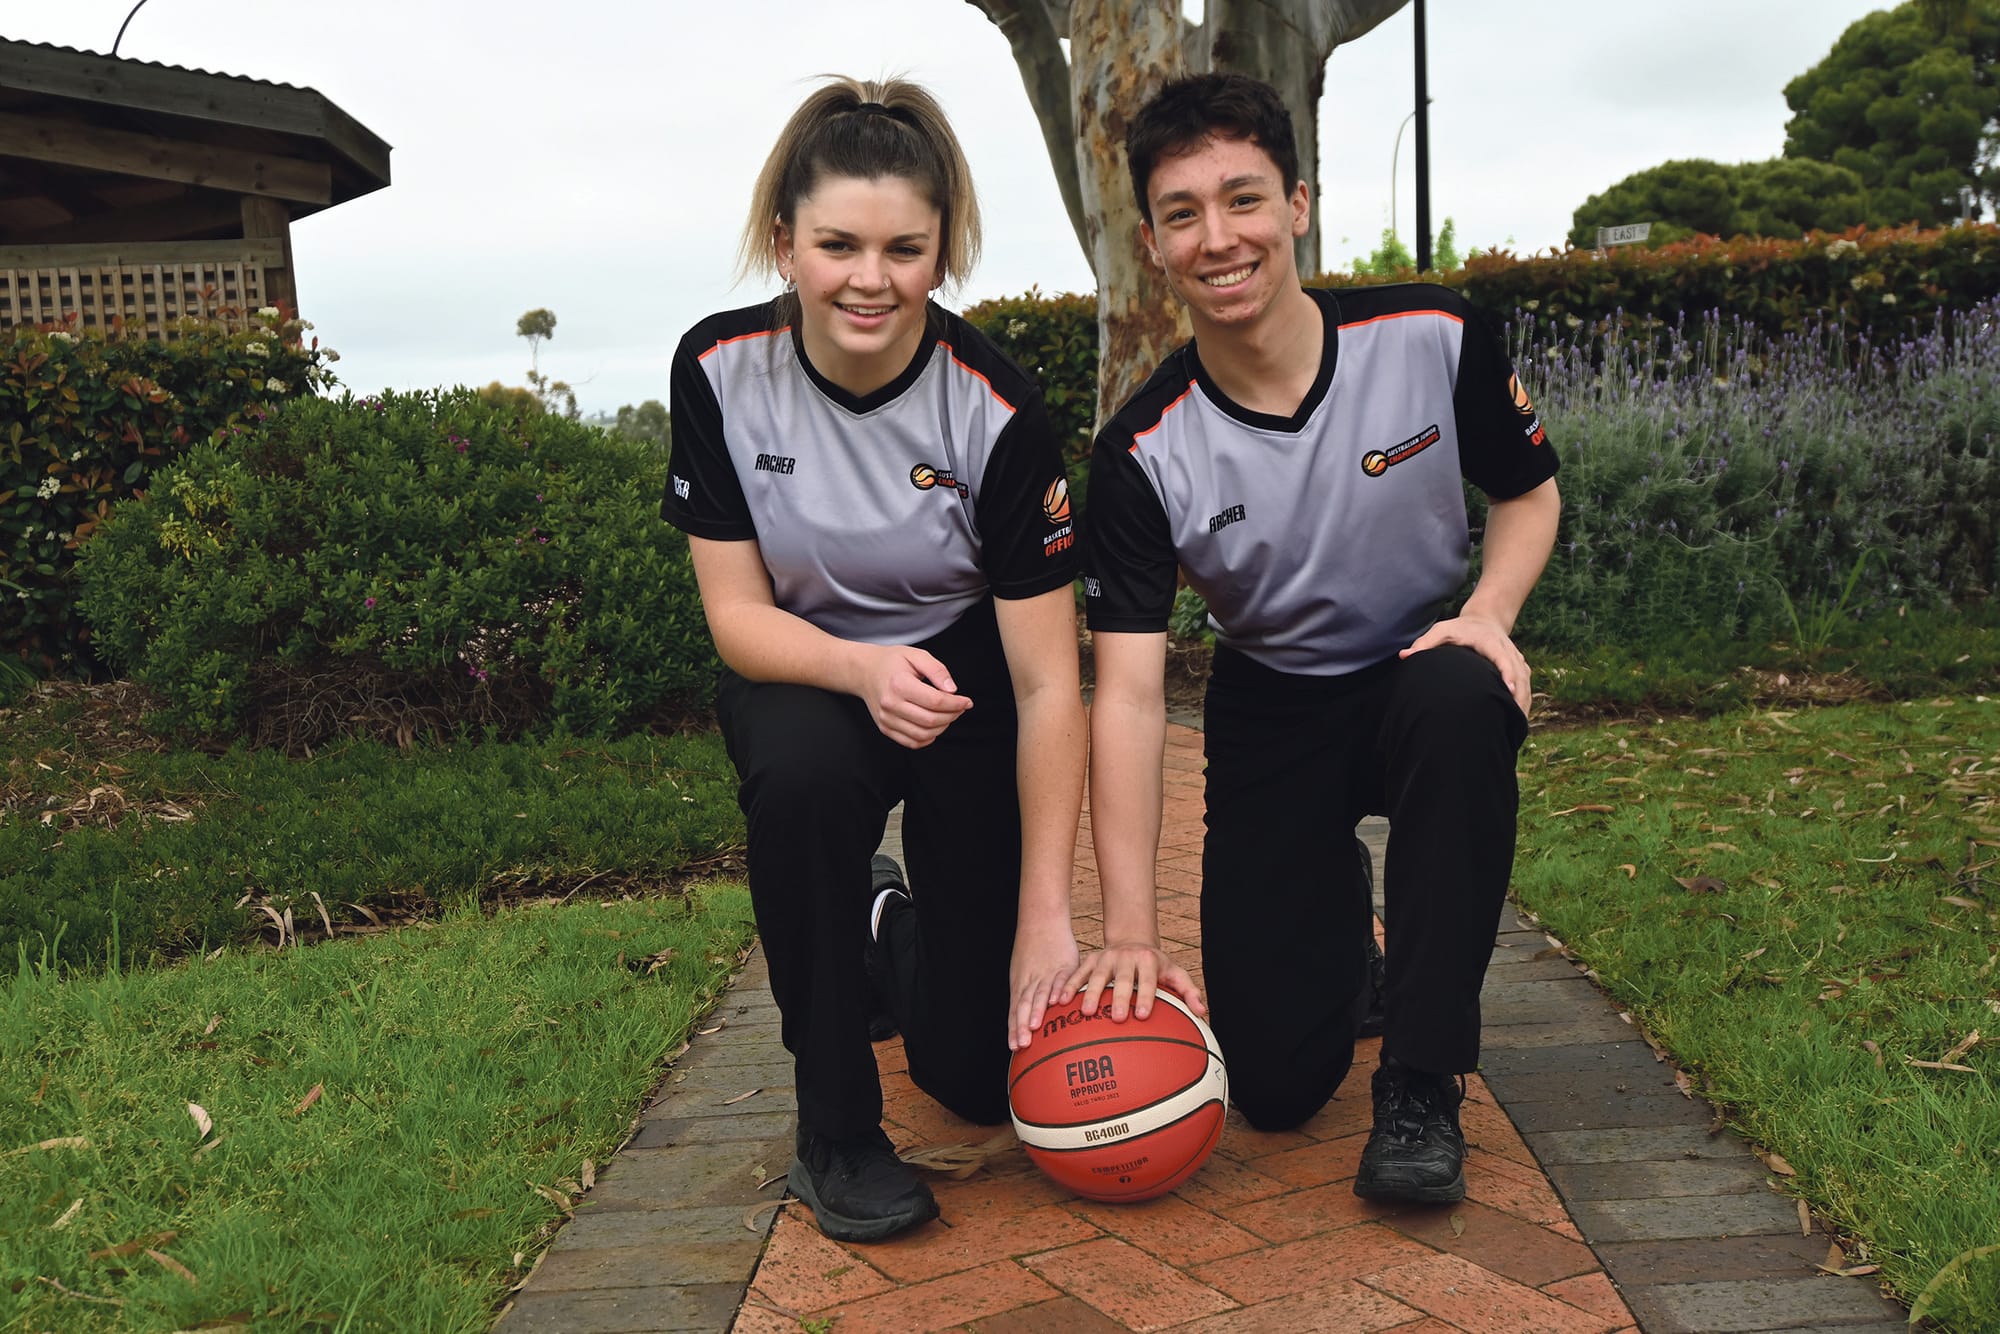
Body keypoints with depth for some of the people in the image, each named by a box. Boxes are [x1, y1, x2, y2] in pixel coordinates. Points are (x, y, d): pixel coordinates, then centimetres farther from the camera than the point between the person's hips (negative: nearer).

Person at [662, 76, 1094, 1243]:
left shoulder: (997, 410, -24)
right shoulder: (720, 369, -18)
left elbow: (1048, 682, -22)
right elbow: (738, 613, -13)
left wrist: (1046, 916, -25)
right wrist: (865, 669, -35)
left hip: (965, 679, 0)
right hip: (803, 674, 1)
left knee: (986, 1070, -1)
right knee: (802, 772, -39)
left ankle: (896, 928, 35)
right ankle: (835, 1125, -16)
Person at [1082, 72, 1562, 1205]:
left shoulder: (1433, 337, -15)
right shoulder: (1145, 454, -18)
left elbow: (1530, 490, 3)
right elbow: (1129, 691, -22)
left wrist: (1489, 613, -19)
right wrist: (1128, 929, -30)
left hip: (1421, 671, 1)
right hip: (1273, 717, 0)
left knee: (1464, 702, -40)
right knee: (1275, 1083, -8)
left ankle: (1424, 1084, -21)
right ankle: (1338, 928, 30)